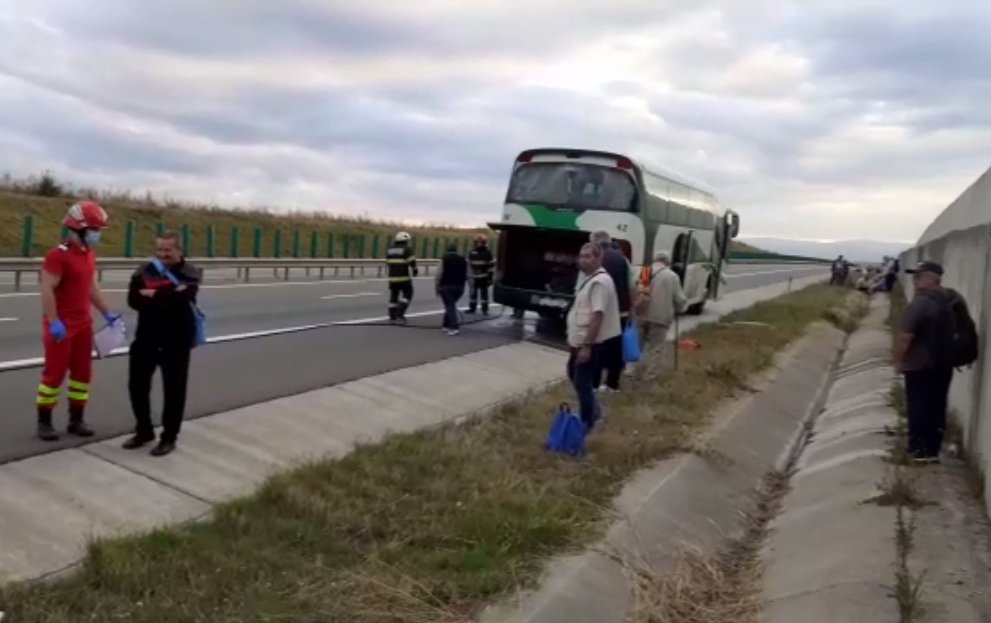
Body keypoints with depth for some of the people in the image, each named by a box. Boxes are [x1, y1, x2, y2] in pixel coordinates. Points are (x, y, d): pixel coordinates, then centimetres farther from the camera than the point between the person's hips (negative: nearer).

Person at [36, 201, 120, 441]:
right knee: (54, 373, 0)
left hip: (83, 324, 8)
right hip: (62, 325, -8)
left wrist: (107, 313, 16)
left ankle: (76, 420, 20)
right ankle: (44, 421, 12)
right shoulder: (59, 255, -17)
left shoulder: (89, 254, 10)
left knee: (83, 372, 11)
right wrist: (53, 322, -25)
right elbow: (47, 290, -20)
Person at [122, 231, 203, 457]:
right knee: (137, 385, 11)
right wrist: (166, 299, -20)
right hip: (146, 337, 4)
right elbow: (134, 300, -10)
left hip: (176, 341, -4)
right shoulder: (145, 271, 4)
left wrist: (154, 296, -12)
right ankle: (144, 431, 31)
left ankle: (169, 437, 18)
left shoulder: (190, 274, -6)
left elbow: (180, 299, -24)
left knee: (174, 390, 4)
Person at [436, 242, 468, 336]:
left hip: (446, 286, -4)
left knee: (449, 306, -4)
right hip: (459, 287, 4)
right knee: (451, 305, 19)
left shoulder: (444, 258, -2)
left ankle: (455, 327, -15)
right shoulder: (463, 259, 10)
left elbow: (440, 274, -8)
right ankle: (446, 325, 26)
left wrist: (437, 286, -2)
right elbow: (466, 275, 7)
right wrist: (461, 283, 17)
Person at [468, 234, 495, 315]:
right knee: (473, 293, 6)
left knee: (484, 294, 2)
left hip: (484, 278, -3)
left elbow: (491, 265, -3)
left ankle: (485, 310, 9)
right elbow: (468, 264, 12)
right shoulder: (472, 252, 5)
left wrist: (490, 277, -7)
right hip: (475, 277, 3)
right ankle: (472, 308, 17)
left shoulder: (488, 253, -3)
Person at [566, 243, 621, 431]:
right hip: (580, 341, 11)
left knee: (583, 383, -1)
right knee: (574, 375, 23)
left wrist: (587, 346, -27)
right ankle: (592, 412, 36)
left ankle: (586, 424, 12)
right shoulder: (589, 279, 12)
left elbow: (597, 316, -26)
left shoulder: (600, 281, -21)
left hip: (590, 343, -11)